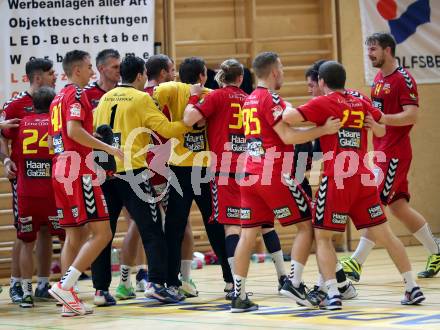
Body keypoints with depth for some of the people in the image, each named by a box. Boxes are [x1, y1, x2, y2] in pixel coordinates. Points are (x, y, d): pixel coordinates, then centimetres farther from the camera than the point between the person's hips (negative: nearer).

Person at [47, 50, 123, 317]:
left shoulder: (58, 98, 21)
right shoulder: (77, 94, -7)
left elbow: (53, 140, 23)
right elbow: (74, 130, -22)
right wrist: (108, 148, -20)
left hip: (60, 170, 10)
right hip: (79, 170, -9)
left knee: (74, 236, 9)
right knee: (102, 233, -9)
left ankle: (70, 300, 5)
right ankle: (65, 286, -17)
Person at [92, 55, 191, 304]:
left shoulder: (106, 98, 14)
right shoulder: (141, 98, -3)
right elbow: (166, 129, -7)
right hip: (131, 170, -6)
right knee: (152, 230, 0)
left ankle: (101, 288, 8)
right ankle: (157, 283, -8)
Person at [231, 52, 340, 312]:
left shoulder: (250, 100, 17)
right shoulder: (271, 98, -9)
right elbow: (288, 136, -16)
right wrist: (323, 129, -14)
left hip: (250, 175, 8)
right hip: (275, 175, -8)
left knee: (249, 233, 5)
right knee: (306, 224, 4)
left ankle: (238, 296, 3)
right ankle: (294, 283, -5)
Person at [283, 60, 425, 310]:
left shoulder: (323, 103, -2)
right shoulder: (360, 104, 14)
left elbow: (289, 118, -13)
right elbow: (383, 122, 32)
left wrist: (284, 111, 7)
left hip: (337, 179, -5)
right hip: (364, 178, 5)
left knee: (323, 237, 6)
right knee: (384, 234, 10)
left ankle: (333, 294, -9)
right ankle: (413, 288, 8)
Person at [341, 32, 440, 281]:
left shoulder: (403, 79, -11)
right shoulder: (379, 78, 15)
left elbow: (412, 115, -20)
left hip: (395, 153, -9)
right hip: (382, 150, 9)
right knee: (398, 206, 11)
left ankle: (357, 263, -12)